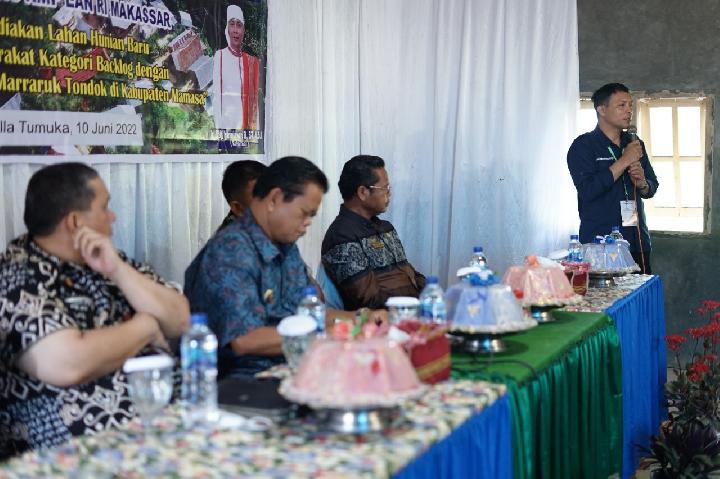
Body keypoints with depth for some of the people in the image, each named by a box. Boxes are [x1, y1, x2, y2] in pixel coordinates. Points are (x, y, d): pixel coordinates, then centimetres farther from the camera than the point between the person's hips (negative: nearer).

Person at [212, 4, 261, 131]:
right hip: (226, 120, -3)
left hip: (247, 123, 3)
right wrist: (218, 125, -11)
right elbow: (216, 94, -4)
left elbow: (256, 97, 11)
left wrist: (256, 128, 4)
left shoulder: (252, 61, 11)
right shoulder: (219, 56, 1)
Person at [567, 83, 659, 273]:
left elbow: (652, 189, 18)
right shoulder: (583, 146, -5)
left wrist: (642, 183, -6)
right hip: (599, 243, -5)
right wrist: (624, 161, -16)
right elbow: (587, 191, -18)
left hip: (637, 241, 6)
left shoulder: (634, 144, 13)